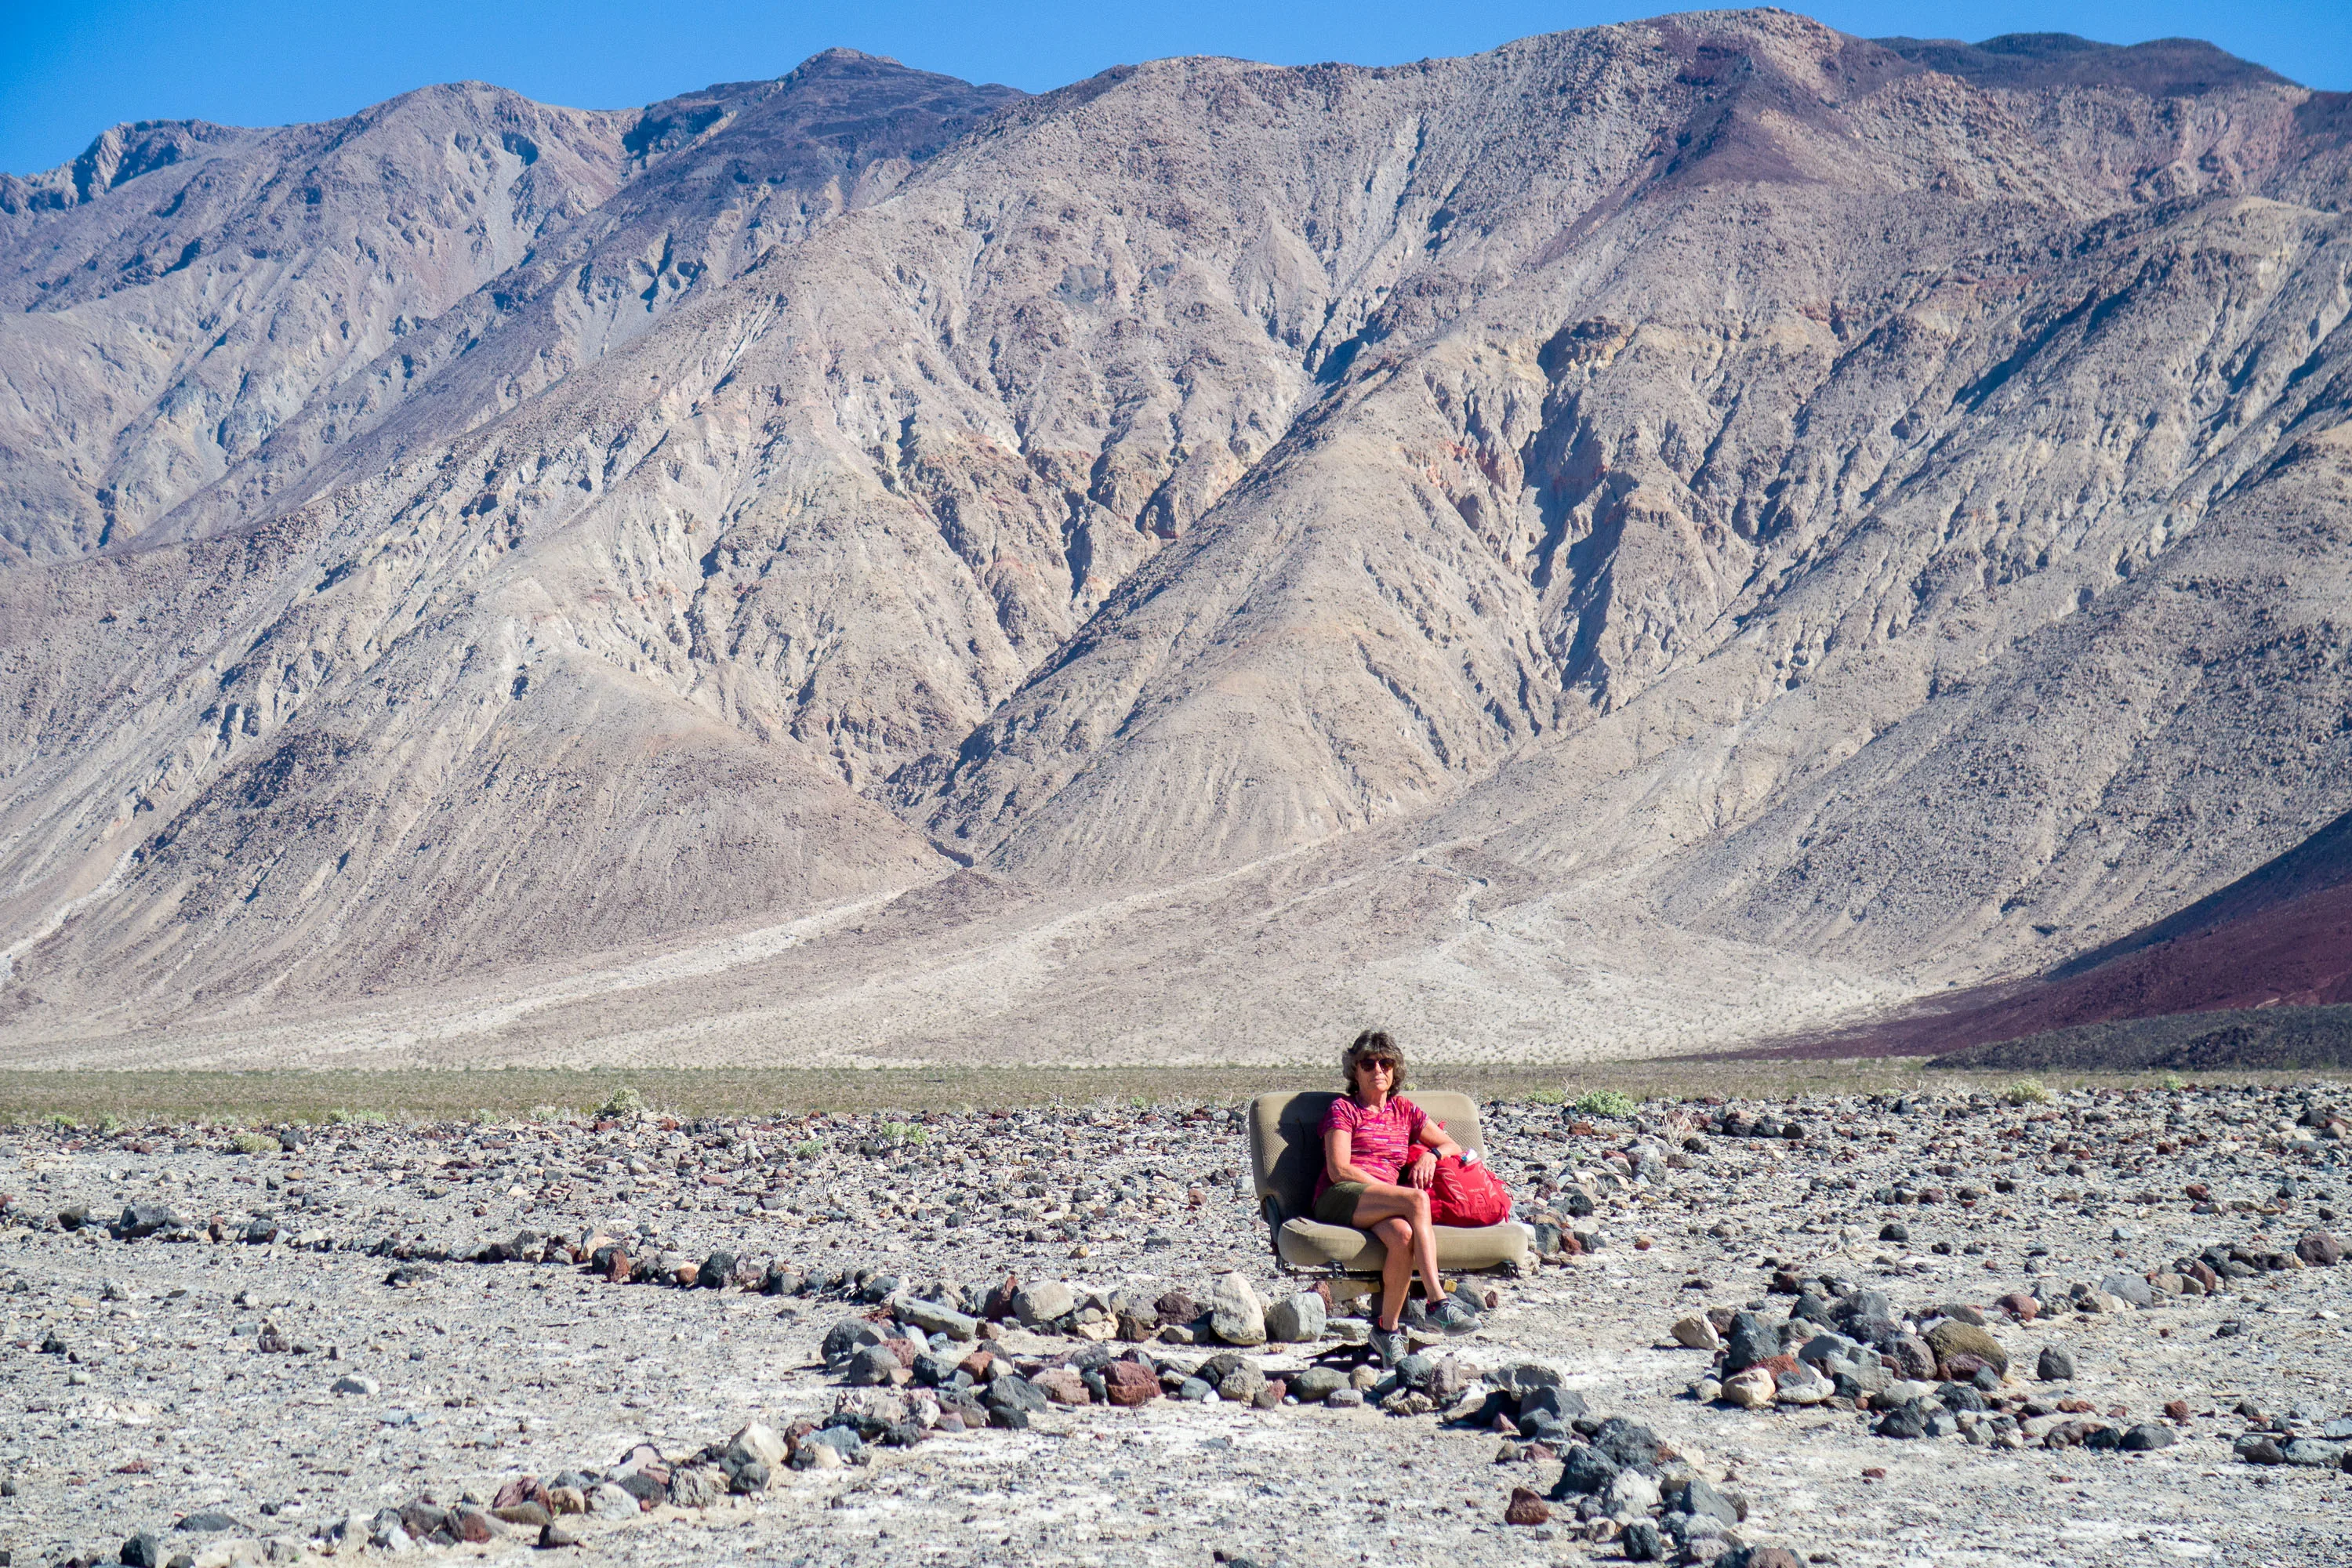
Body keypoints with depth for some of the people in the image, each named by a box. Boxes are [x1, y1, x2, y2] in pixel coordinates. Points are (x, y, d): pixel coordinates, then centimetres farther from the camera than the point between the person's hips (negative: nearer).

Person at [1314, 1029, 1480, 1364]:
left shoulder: (1404, 1110, 24)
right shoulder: (1343, 1109, 9)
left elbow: (1453, 1147, 25)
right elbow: (1338, 1170, -4)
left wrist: (1432, 1154, 1)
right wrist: (1395, 1189, -10)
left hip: (1385, 1205, 4)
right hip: (1339, 1199, -4)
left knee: (1403, 1234, -36)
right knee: (1417, 1199, -33)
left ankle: (1387, 1329, -25)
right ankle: (1437, 1303, -38)